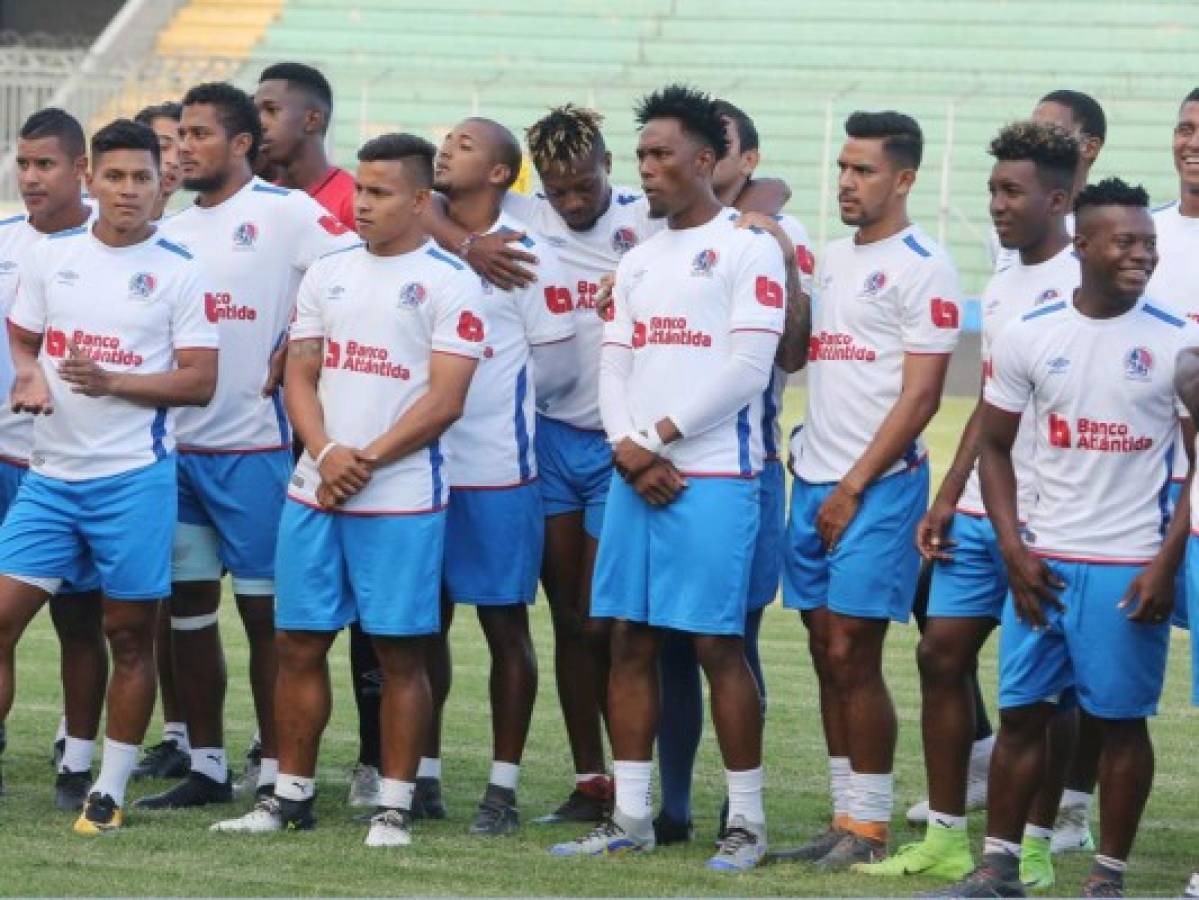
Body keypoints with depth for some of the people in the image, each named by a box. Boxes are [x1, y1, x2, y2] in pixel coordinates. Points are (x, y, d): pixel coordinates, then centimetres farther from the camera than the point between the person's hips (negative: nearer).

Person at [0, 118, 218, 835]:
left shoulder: (178, 271, -2)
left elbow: (201, 380, -6)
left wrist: (112, 382, -19)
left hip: (134, 477, -3)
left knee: (130, 636, 4)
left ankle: (112, 791, 14)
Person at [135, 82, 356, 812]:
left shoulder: (284, 212, -6)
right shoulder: (172, 232, 15)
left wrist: (292, 354, -17)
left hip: (255, 444, -7)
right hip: (177, 444, 7)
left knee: (265, 610, -1)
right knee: (188, 606, 8)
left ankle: (276, 773, 3)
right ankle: (206, 766, 16)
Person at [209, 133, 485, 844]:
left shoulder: (449, 283, -4)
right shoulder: (328, 274, 13)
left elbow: (445, 400, -10)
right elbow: (300, 376, 11)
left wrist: (367, 461, -13)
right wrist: (326, 453, -7)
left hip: (402, 499, -5)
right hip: (315, 491, 5)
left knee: (400, 652, -1)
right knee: (299, 645, 7)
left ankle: (396, 804, 5)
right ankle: (291, 795, 16)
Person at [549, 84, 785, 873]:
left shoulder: (748, 247, -4)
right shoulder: (640, 260, 18)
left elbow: (748, 365, -12)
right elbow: (614, 363, 13)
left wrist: (659, 436, -10)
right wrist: (627, 448, -5)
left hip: (714, 476, -7)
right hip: (634, 476, 7)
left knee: (718, 643, -6)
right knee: (630, 639, 6)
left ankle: (748, 820, 1)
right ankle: (631, 816, 11)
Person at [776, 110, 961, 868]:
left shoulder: (922, 268, -8)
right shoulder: (832, 260, 16)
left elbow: (921, 394, -12)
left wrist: (855, 486, -13)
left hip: (879, 485, -7)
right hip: (815, 480, 7)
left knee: (854, 655, -7)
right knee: (827, 654, 7)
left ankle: (870, 828, -1)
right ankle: (845, 819, 13)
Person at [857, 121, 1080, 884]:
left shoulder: (1080, 285, -11)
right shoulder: (1002, 285, 15)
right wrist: (948, 499, 16)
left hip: (1044, 517, -8)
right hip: (979, 512, 8)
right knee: (942, 655, 7)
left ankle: (1031, 849, 6)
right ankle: (945, 837, 14)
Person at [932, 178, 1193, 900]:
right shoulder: (1030, 337, 2)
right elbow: (995, 444, 9)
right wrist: (1014, 552, -1)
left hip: (1131, 568, -2)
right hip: (1041, 561, 2)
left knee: (1122, 721, 2)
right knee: (1022, 712, 5)